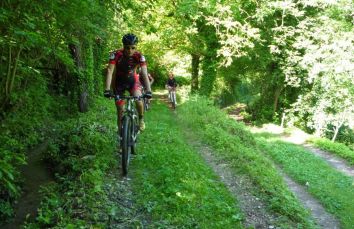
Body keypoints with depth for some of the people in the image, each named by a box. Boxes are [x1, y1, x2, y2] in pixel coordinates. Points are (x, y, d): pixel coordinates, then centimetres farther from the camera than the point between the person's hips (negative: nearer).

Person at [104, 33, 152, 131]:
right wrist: (107, 89, -46)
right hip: (119, 81, 0)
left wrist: (148, 91, -45)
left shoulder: (139, 56, -25)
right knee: (120, 110, -1)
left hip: (133, 79, 0)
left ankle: (141, 119, 1)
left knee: (138, 99, -27)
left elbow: (144, 74, -32)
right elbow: (110, 71, -34)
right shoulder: (116, 54, -27)